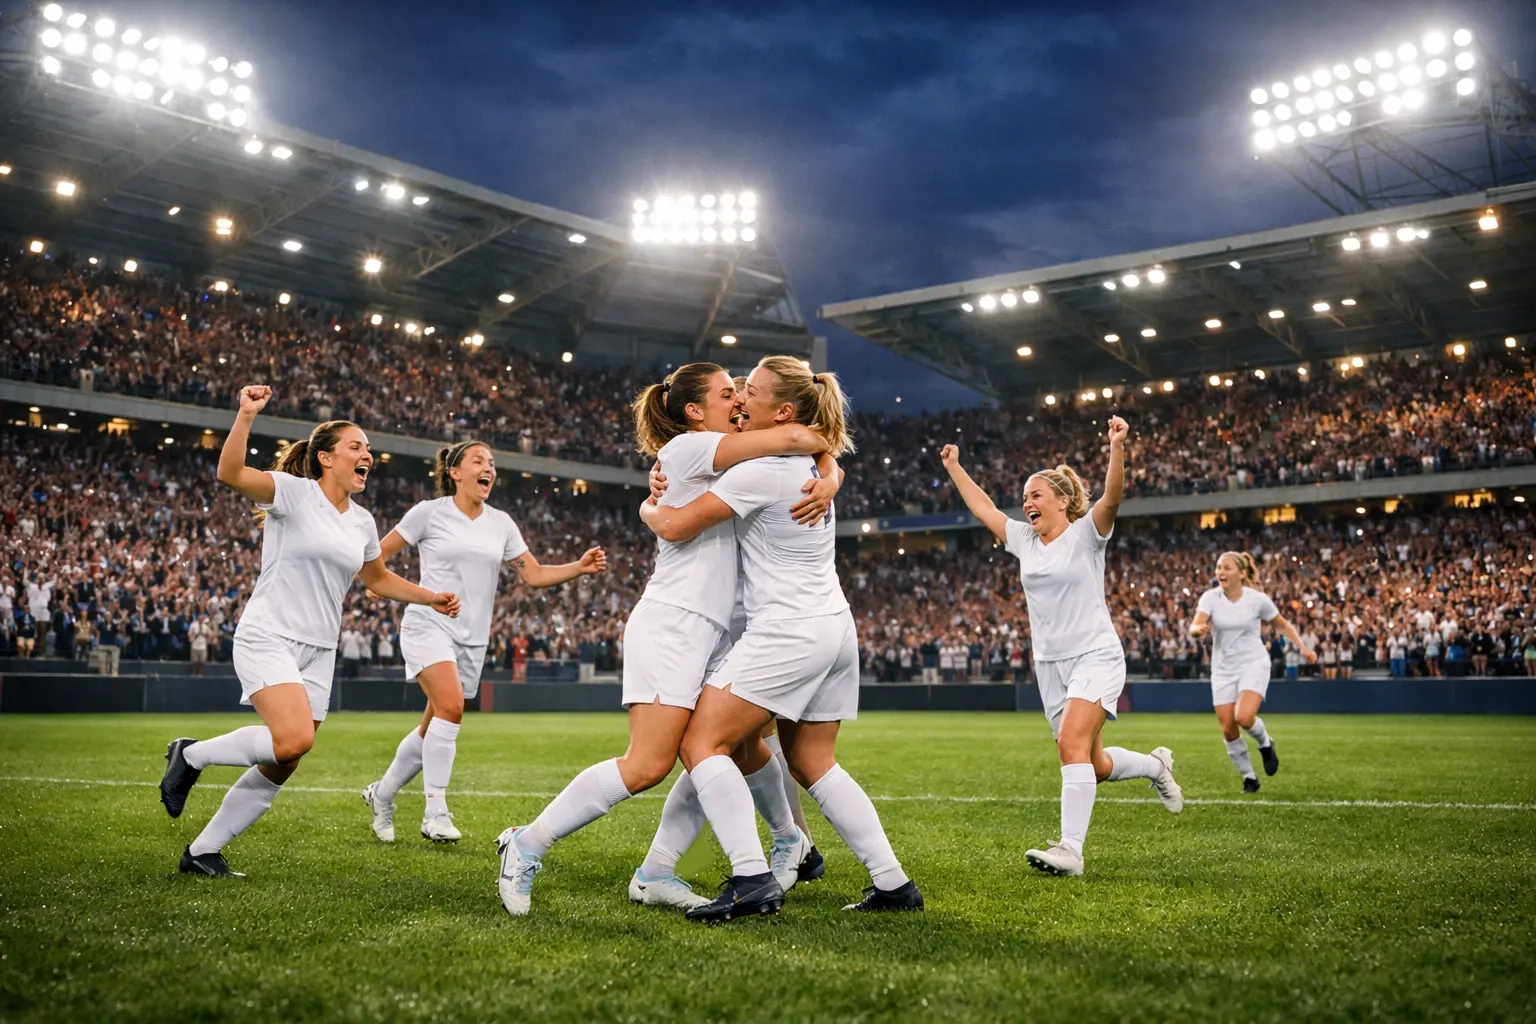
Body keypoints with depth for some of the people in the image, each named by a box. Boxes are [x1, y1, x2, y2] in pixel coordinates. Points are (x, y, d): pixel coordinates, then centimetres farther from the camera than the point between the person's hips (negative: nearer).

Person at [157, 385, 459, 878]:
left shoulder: (362, 521, 13)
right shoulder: (294, 492, -6)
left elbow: (379, 579, 29)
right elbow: (230, 474, -24)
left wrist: (432, 598, 22)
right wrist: (246, 415, -34)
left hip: (318, 653, 7)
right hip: (268, 638, -7)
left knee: (278, 770, 5)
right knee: (294, 738, -27)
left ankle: (202, 851, 21)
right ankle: (191, 755, -1)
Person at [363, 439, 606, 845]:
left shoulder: (501, 523, 11)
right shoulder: (430, 512, -1)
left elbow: (535, 574, 9)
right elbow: (377, 556, 5)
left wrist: (580, 567, -6)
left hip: (472, 639, 5)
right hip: (429, 625, -5)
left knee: (433, 728, 10)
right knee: (450, 705, -25)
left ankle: (382, 794, 32)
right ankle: (436, 812, -17)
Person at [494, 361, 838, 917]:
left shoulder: (728, 466, 21)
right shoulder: (686, 448, -6)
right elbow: (788, 438, -17)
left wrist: (824, 482, -5)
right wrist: (821, 442, 4)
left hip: (715, 635, 10)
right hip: (672, 623, -10)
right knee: (647, 765, -16)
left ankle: (655, 874, 6)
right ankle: (526, 846, -4)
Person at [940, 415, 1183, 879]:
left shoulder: (1085, 534, -4)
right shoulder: (1024, 539, 12)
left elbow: (1112, 497, -22)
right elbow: (982, 507, 22)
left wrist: (1117, 447, -36)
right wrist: (954, 468, 24)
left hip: (1095, 655, -6)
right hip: (1050, 664, 7)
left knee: (1072, 744, -23)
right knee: (1094, 766, 8)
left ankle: (1070, 849, -24)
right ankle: (1155, 764, 37)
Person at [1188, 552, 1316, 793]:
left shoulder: (1258, 599, -9)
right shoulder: (1210, 597, -9)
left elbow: (1282, 624, 7)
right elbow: (1195, 627, -23)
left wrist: (1302, 647, -2)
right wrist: (1199, 629, -46)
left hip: (1254, 664, -2)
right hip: (1223, 669, 2)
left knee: (1244, 717, -25)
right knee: (1228, 730, -1)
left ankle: (1265, 743, 11)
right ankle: (1249, 777, 21)